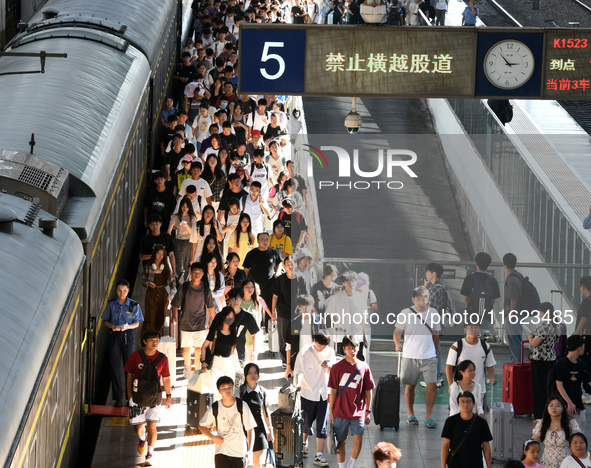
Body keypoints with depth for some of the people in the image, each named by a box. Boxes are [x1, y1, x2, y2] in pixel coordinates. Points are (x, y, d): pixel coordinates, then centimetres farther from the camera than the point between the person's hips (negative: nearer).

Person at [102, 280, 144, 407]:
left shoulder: (134, 305, 0)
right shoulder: (111, 304, 3)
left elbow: (136, 323, 4)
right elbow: (105, 321, 8)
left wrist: (127, 327, -15)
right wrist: (112, 326, -12)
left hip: (128, 336, -1)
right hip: (114, 336, 1)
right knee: (115, 367, 0)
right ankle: (118, 398, 7)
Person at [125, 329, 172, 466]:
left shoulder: (162, 359, -5)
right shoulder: (135, 356, -7)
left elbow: (166, 378, 5)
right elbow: (130, 375, 3)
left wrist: (169, 396, 7)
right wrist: (129, 394, 4)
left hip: (154, 398, 0)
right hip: (138, 397, 0)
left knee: (152, 426, 0)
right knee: (138, 427, 6)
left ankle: (150, 453, 16)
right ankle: (142, 439, 42)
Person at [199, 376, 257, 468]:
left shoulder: (242, 406, -3)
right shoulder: (214, 409, -1)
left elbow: (250, 429, 2)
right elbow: (202, 426, 13)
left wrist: (249, 451, -1)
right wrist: (213, 437, -4)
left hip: (239, 453, 0)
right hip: (221, 452, 0)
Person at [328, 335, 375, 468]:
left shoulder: (364, 367, 2)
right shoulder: (337, 367, -3)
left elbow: (368, 391, 8)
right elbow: (333, 391, -1)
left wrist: (368, 411, 8)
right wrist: (331, 411, -1)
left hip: (358, 412, 1)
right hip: (340, 411, -1)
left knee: (358, 440, -7)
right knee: (341, 442, 6)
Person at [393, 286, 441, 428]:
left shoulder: (433, 314, 6)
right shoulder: (405, 314, -2)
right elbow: (397, 331, 2)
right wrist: (397, 345, -15)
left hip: (429, 357, 1)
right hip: (410, 356, -1)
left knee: (432, 385, -8)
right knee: (410, 385, 7)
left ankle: (428, 416, 1)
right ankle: (410, 414, 23)